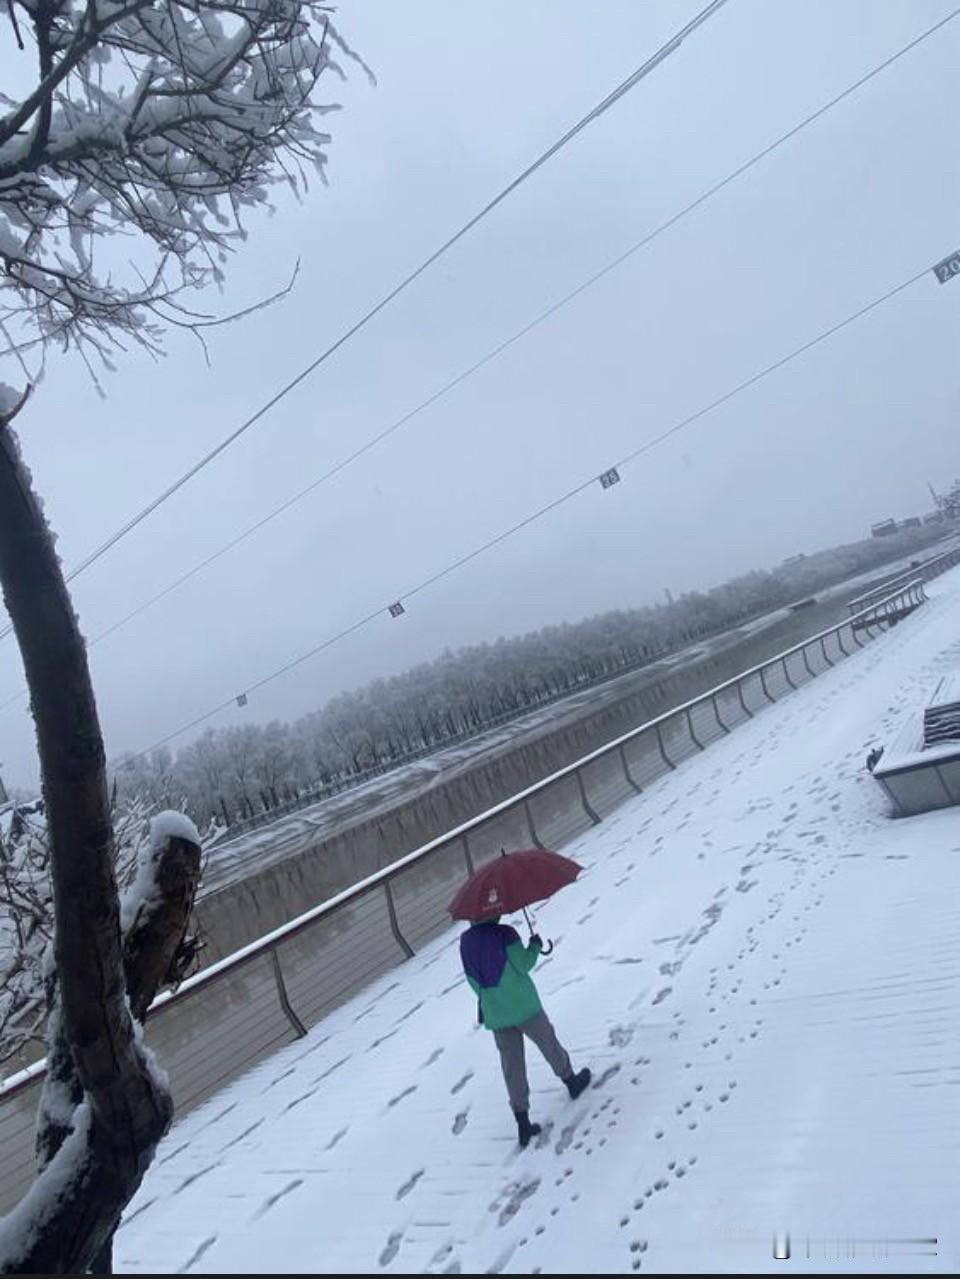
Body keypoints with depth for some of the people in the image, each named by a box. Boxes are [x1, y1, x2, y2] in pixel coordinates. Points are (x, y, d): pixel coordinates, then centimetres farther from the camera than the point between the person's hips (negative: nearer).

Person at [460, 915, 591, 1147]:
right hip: (524, 1006, -4)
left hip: (495, 1015, 4)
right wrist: (535, 945, 2)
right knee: (548, 1042, 21)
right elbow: (523, 965, -14)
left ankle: (522, 1123, 13)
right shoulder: (505, 934, -20)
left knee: (512, 1066, 11)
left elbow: (473, 981, 5)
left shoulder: (466, 941, -3)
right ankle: (572, 1081, 42)